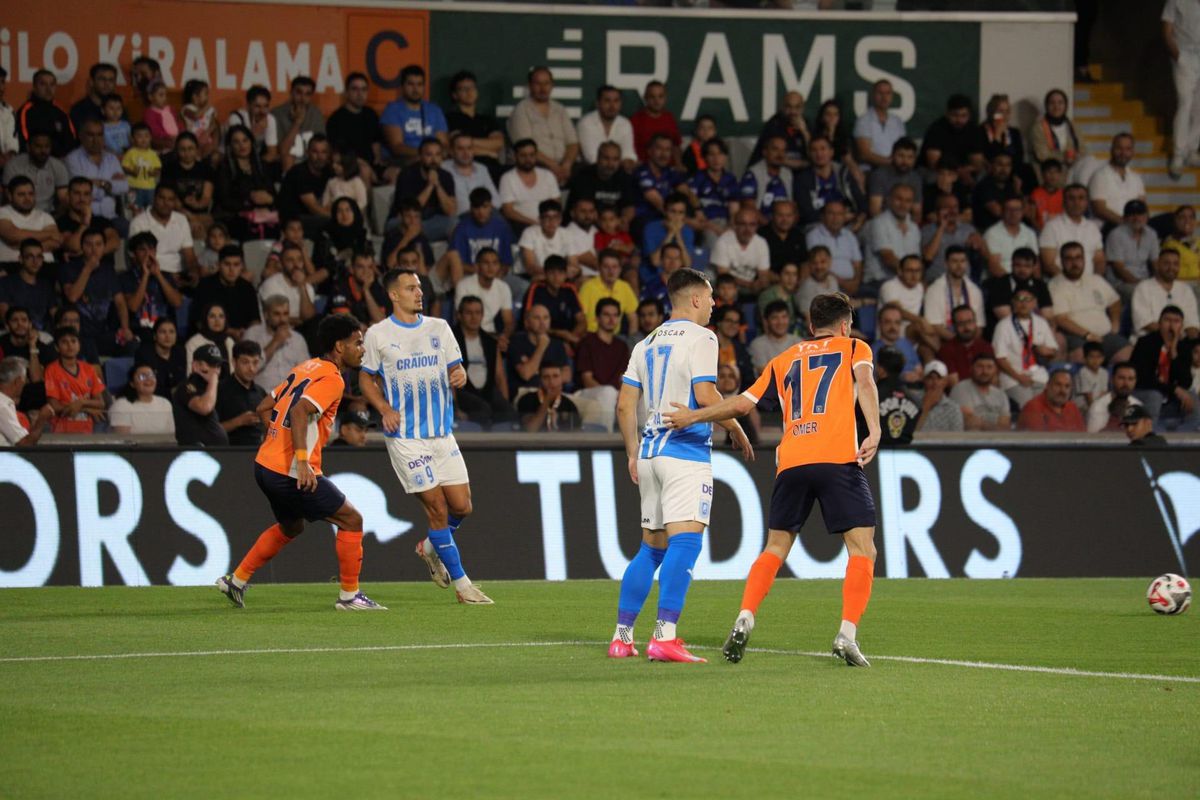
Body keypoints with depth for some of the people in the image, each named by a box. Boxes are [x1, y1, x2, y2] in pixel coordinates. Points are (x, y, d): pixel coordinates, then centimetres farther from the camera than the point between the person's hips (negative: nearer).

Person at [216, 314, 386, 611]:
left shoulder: (305, 368, 14)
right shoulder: (331, 379, -12)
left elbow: (264, 407, 20)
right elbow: (299, 411, -28)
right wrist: (302, 461, -32)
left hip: (265, 464, 9)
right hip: (291, 472, -9)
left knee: (290, 527, 30)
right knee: (351, 520, 1)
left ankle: (236, 581, 32)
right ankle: (349, 595, 4)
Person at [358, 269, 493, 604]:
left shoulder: (439, 327, 9)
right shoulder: (378, 334, -2)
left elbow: (456, 368, 12)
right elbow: (366, 379, 5)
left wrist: (459, 375, -12)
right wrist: (385, 409, -11)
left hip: (442, 432, 4)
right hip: (405, 436, -4)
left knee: (461, 505, 1)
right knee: (437, 507, -6)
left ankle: (430, 547, 32)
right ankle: (461, 584, 2)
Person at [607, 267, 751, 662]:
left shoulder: (648, 343, 16)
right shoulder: (700, 338, -6)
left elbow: (625, 404, 14)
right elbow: (705, 396, -16)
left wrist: (633, 454, 20)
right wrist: (738, 432, -3)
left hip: (650, 452, 8)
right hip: (686, 452, -8)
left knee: (651, 548, 14)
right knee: (685, 542, -14)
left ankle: (622, 636, 12)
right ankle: (664, 637, -26)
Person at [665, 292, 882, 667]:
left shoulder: (784, 360, 25)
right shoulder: (854, 348, 17)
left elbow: (742, 403, 18)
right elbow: (864, 381, -5)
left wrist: (694, 415, 24)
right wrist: (874, 432, -16)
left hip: (791, 463, 3)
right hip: (838, 457, -3)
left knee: (775, 548, 14)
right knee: (862, 549, -1)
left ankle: (744, 619, -4)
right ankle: (847, 633, -17)